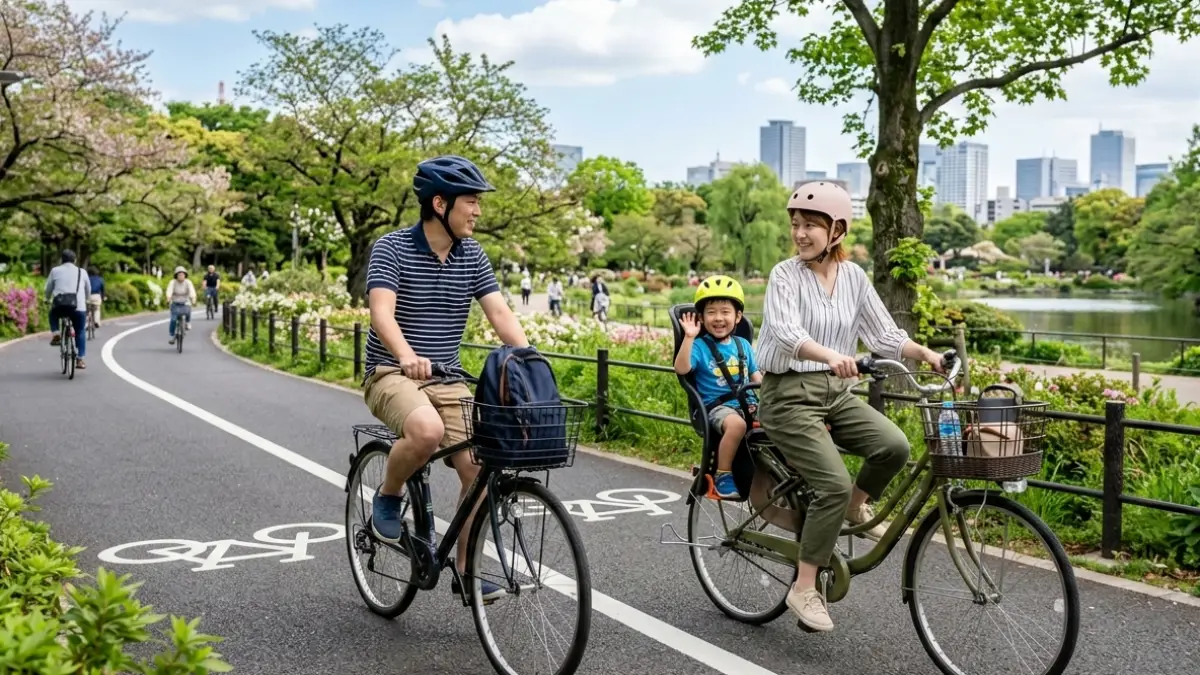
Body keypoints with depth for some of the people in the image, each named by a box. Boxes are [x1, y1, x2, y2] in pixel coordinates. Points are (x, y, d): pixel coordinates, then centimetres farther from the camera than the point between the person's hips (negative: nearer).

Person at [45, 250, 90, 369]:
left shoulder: (55, 271, 11)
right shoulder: (82, 272, 15)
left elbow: (48, 289, 14)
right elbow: (88, 289, 24)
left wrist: (48, 299, 34)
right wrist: (85, 300, 43)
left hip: (59, 307, 0)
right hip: (78, 307, 0)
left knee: (53, 314, 33)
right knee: (80, 332, 14)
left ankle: (55, 334, 11)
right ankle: (80, 359, 7)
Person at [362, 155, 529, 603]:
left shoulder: (472, 255, 3)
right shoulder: (392, 247, -11)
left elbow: (499, 313, -5)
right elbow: (381, 312, -25)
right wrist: (407, 355, -45)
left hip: (447, 379, 5)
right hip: (392, 375, -5)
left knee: (479, 468, -10)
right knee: (427, 430, -36)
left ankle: (465, 571, 8)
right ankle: (388, 497, -4)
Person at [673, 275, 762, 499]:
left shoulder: (743, 345, 14)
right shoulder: (701, 346, -2)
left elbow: (757, 377, 19)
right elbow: (681, 369, -19)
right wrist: (689, 337, -26)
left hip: (748, 404, 5)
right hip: (717, 407, -5)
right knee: (737, 423, -39)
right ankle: (723, 476, -21)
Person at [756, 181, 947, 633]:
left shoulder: (853, 276, 6)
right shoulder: (786, 275, -10)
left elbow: (884, 334, 7)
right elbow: (786, 331, -27)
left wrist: (925, 353, -10)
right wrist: (830, 355, -45)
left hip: (837, 391, 5)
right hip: (789, 393, -5)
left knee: (894, 445, -21)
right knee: (835, 484, -19)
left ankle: (856, 507, 10)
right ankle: (804, 588, -4)